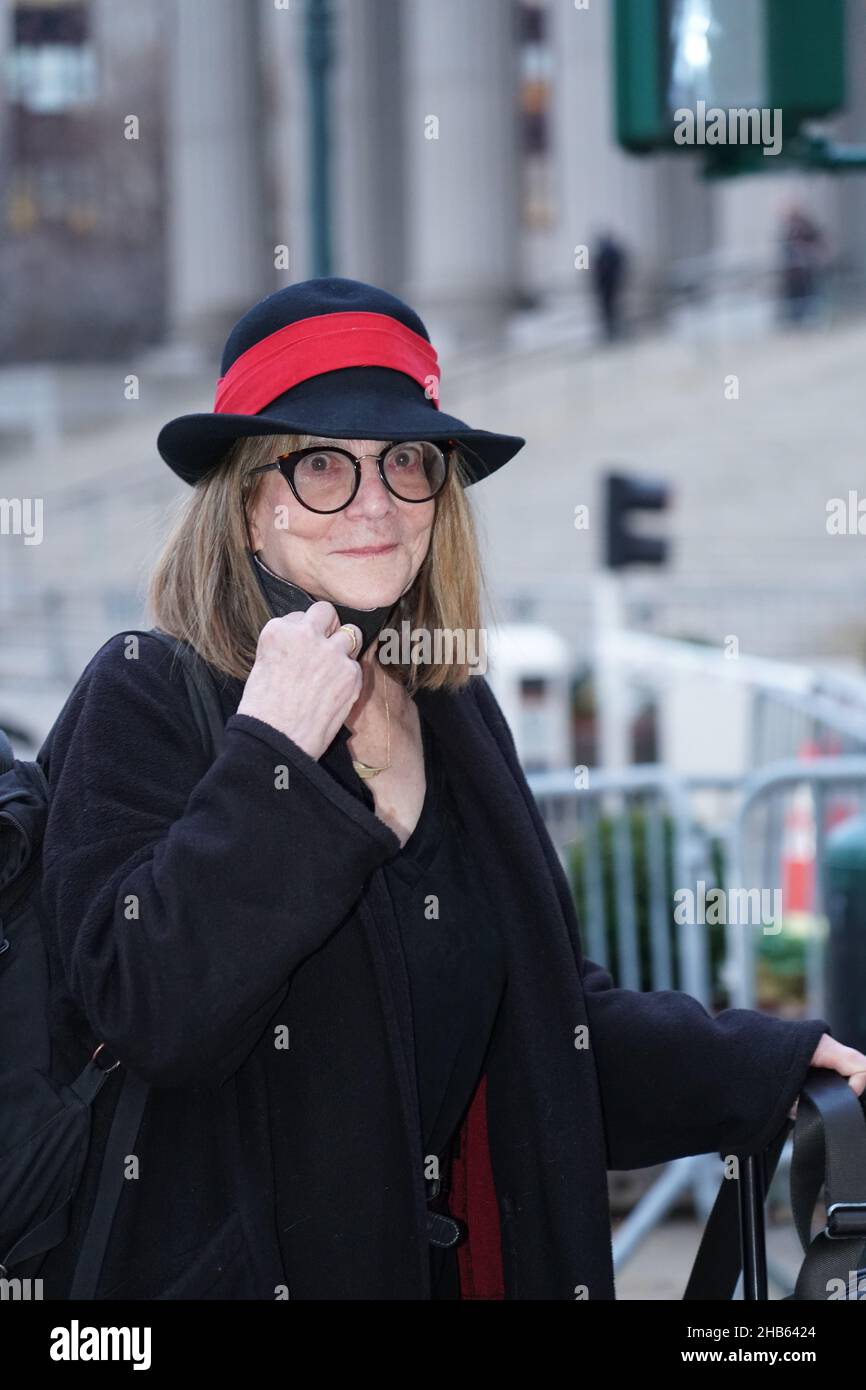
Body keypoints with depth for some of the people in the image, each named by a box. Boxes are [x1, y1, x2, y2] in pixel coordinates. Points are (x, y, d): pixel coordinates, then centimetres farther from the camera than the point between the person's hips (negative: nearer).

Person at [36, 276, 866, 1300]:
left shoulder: (459, 712, 7)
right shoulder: (146, 696, -12)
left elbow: (550, 1015, 12)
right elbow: (151, 1016, -22)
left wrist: (764, 1067, 2)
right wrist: (272, 755, -24)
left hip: (450, 1263, 6)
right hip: (230, 1267, -6)